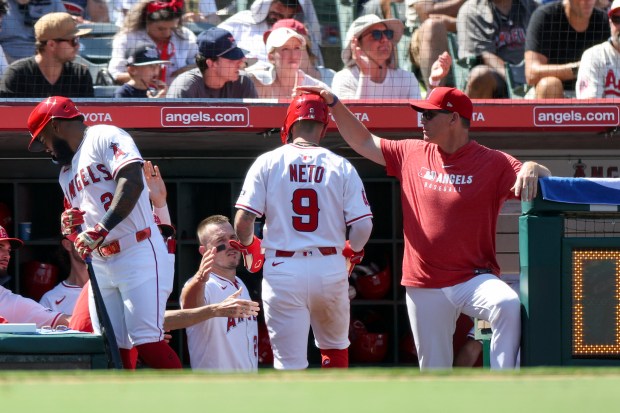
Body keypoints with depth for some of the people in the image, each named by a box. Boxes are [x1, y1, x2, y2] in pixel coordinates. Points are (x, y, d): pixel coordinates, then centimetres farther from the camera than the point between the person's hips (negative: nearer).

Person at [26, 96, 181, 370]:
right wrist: (73, 227, 3)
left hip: (139, 255, -9)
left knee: (147, 343, -17)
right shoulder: (66, 174, 24)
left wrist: (101, 229, -24)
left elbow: (132, 183, -18)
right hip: (100, 266, 9)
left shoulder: (105, 138, -3)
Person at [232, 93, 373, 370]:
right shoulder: (341, 167, 1)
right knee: (335, 347, 24)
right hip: (330, 269, 1)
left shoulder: (268, 162, 0)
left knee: (290, 362, 1)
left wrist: (247, 247, 15)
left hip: (282, 270, -1)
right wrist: (353, 252, 17)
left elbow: (243, 219, -7)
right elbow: (363, 225, -4)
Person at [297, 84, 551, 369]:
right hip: (425, 288, 4)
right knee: (433, 370, 7)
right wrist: (333, 103, 12)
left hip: (473, 279, -4)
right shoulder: (412, 154, 10)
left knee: (509, 306, -36)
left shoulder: (493, 163, -3)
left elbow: (546, 183, -8)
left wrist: (532, 169, -30)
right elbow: (364, 143, 19)